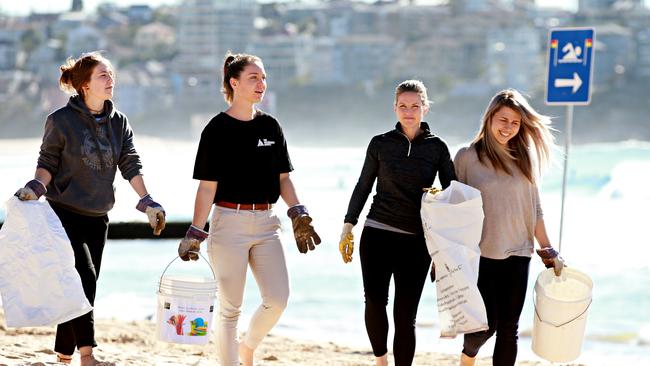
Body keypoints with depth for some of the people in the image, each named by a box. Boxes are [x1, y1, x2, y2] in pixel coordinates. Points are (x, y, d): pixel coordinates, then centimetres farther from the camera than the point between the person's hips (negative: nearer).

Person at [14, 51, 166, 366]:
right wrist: (35, 188, -22)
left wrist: (147, 202, -4)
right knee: (84, 278, -19)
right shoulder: (61, 121, -8)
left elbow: (131, 165, 6)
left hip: (97, 218, 6)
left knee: (83, 286, 7)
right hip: (64, 213, -6)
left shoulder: (118, 122, 7)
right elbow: (48, 164, -4)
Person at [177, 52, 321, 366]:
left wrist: (298, 214, 1)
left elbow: (283, 178, 14)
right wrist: (195, 233, -11)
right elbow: (207, 186, -7)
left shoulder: (270, 127, 11)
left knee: (277, 300, -4)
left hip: (265, 222, 5)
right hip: (230, 221, -5)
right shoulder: (218, 129, -5)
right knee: (230, 306, 0)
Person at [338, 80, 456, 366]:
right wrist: (348, 227, 8)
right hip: (377, 234, 0)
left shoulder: (437, 148, 4)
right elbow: (363, 186, 12)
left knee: (405, 315, -4)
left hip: (417, 241, 0)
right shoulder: (380, 144, 5)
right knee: (375, 301, -13)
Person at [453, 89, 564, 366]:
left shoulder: (524, 160, 9)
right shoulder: (467, 157, -2)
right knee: (487, 324, -5)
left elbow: (534, 209, 14)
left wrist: (547, 248, 11)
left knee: (508, 329, 2)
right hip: (480, 254, -3)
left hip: (517, 255, 4)